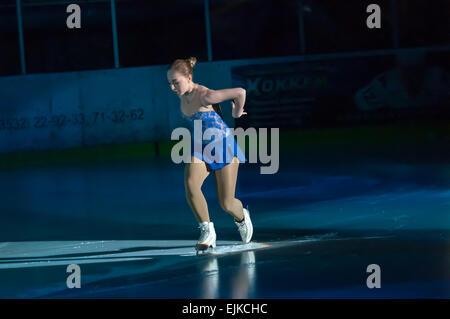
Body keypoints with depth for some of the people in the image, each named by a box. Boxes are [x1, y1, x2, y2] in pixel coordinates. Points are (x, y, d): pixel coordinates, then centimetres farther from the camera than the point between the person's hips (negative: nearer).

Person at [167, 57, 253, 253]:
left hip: (223, 145, -5)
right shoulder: (182, 96, -5)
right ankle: (207, 230, -14)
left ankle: (241, 217, 37)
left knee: (226, 204, -1)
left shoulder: (205, 96, -27)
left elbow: (240, 93, -25)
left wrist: (237, 113, -8)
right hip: (200, 147, 5)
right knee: (190, 184, -26)